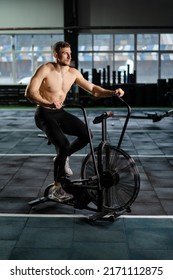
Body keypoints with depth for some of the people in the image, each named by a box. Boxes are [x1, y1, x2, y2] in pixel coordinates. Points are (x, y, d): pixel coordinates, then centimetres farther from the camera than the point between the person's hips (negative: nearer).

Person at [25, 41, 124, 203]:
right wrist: (49, 103, -40)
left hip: (60, 113, 6)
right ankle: (57, 189, -12)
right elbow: (30, 92, -24)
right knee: (63, 145, -24)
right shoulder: (45, 69, -16)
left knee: (86, 134, -13)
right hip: (44, 114, -6)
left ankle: (62, 157, 13)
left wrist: (112, 93, -15)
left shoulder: (73, 73, 0)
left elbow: (93, 89, 2)